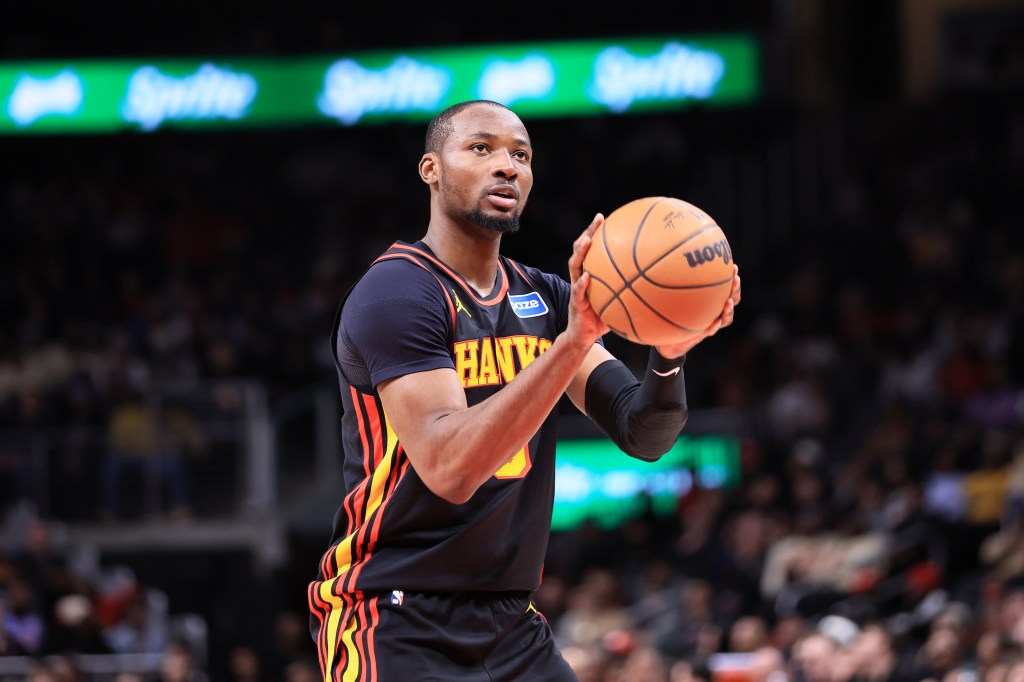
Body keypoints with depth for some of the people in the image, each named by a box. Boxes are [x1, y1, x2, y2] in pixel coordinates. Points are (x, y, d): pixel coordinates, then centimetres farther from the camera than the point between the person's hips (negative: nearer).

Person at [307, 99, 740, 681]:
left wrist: (670, 353, -20)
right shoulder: (396, 292, -13)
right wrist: (571, 343, -32)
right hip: (397, 626, -7)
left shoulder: (546, 300, 11)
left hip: (512, 624, 7)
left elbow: (643, 435, 2)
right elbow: (449, 469, -25)